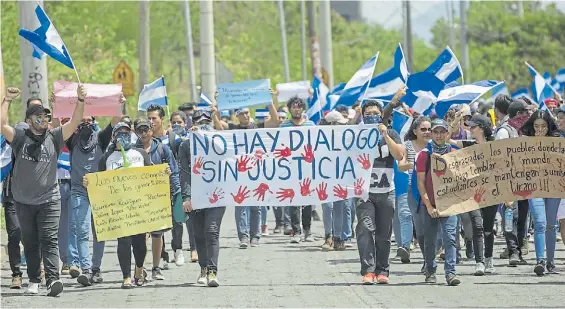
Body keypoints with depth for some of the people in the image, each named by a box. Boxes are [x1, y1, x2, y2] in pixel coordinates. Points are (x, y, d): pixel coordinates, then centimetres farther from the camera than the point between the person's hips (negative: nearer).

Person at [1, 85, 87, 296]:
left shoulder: (54, 137, 3)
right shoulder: (20, 137, 1)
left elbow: (74, 122, -6)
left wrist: (81, 100, -19)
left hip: (49, 200, -1)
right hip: (23, 201, 1)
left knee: (49, 240, -11)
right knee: (30, 243, 10)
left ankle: (52, 279, -21)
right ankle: (34, 280, 18)